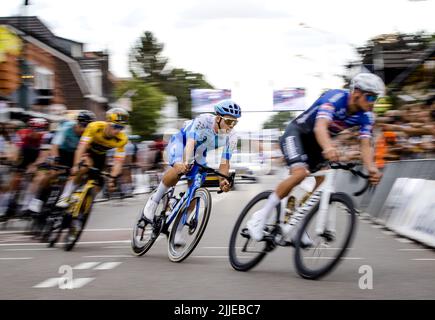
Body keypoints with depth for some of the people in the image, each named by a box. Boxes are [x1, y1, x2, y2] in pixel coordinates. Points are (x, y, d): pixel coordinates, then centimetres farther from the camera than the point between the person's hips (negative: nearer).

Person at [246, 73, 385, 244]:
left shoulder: (366, 116, -11)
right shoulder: (336, 97, -30)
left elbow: (365, 145, -21)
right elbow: (320, 127, -46)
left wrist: (371, 168, -42)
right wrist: (328, 148, -67)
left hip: (316, 141, 7)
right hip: (296, 133, -7)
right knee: (300, 173, -29)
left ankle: (292, 226, 4)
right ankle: (260, 217, -19)